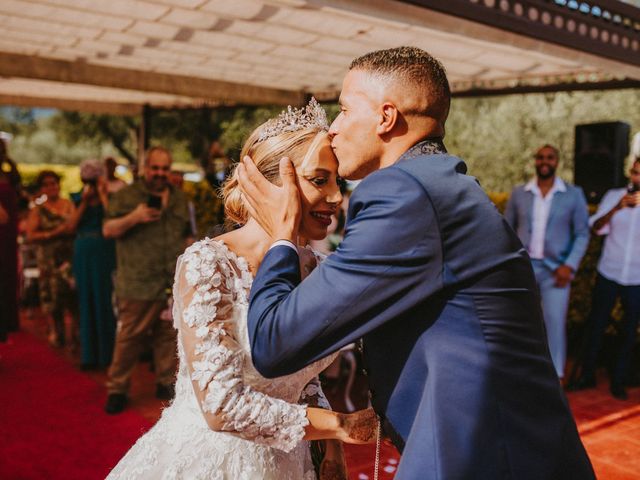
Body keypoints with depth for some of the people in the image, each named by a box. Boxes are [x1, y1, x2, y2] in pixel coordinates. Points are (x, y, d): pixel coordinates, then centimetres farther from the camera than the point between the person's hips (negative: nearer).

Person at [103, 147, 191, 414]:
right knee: (128, 338, -1)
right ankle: (116, 389, 11)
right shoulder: (126, 196, 2)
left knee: (168, 336, 10)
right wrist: (134, 217, -17)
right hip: (138, 284, -4)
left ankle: (166, 382, 24)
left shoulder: (179, 199, 16)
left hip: (174, 284, 4)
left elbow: (187, 236, 21)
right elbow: (108, 230, -2)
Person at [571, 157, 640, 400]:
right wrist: (617, 207, -24)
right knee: (596, 327, 8)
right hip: (608, 275, 0)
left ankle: (618, 381, 23)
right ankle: (587, 375, 22)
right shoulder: (614, 196, 0)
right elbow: (596, 227, -11)